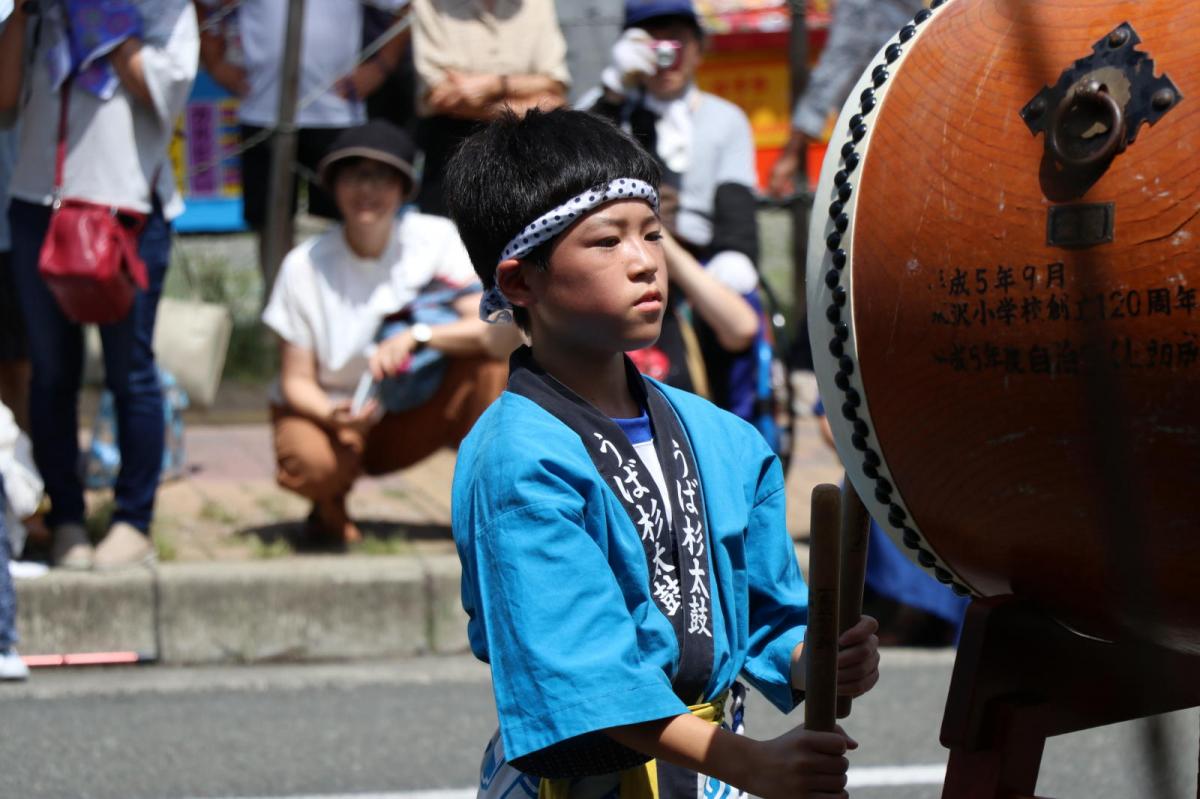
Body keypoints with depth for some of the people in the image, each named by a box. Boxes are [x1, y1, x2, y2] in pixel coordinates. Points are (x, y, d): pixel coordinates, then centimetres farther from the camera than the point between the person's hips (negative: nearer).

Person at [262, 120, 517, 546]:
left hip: (410, 419, 2)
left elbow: (498, 331, -21)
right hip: (327, 410, -2)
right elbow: (296, 380, -11)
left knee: (486, 361, -24)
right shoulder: (306, 266, -14)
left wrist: (416, 336, -35)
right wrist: (334, 415, -33)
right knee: (311, 465, -36)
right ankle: (330, 504, 3)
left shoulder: (435, 238, -11)